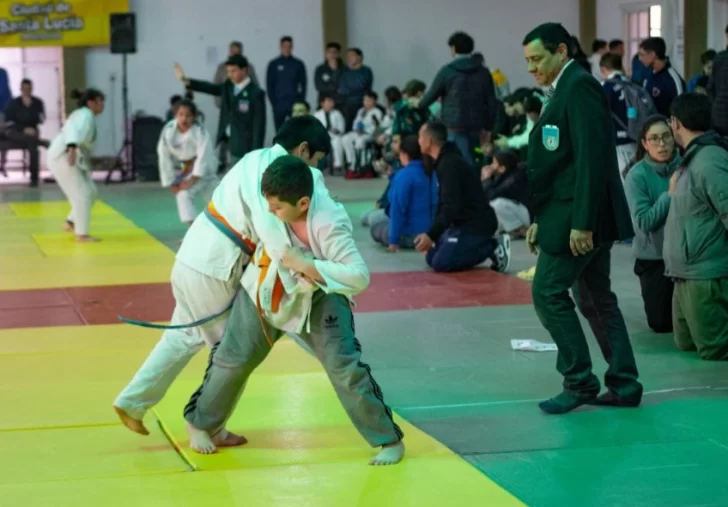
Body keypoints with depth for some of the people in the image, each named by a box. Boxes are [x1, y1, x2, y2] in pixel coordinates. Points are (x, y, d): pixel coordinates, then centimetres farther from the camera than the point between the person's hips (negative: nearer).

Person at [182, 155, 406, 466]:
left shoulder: (329, 225, -36)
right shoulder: (271, 193, -22)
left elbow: (359, 277, -38)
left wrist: (307, 266, -39)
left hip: (318, 295, -4)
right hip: (266, 289, 4)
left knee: (344, 367, -12)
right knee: (233, 358, 9)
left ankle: (389, 440, 2)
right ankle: (200, 422, 33)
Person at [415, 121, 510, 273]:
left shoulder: (449, 164, -21)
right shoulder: (444, 161, 12)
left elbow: (451, 207, -27)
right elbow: (443, 203, 18)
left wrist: (431, 235, -27)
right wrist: (432, 235, 14)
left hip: (477, 224, -10)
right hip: (465, 221, 10)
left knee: (441, 263, -18)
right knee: (432, 258, 7)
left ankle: (493, 248, -7)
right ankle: (486, 246, 9)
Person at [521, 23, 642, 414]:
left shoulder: (579, 87, -14)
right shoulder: (562, 91, 16)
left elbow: (591, 158, -21)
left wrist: (581, 222, -24)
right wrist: (539, 220, 16)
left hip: (581, 215, -10)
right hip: (578, 216, 10)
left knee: (548, 293, -7)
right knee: (595, 298, 11)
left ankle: (579, 382, 0)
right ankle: (624, 385, 15)